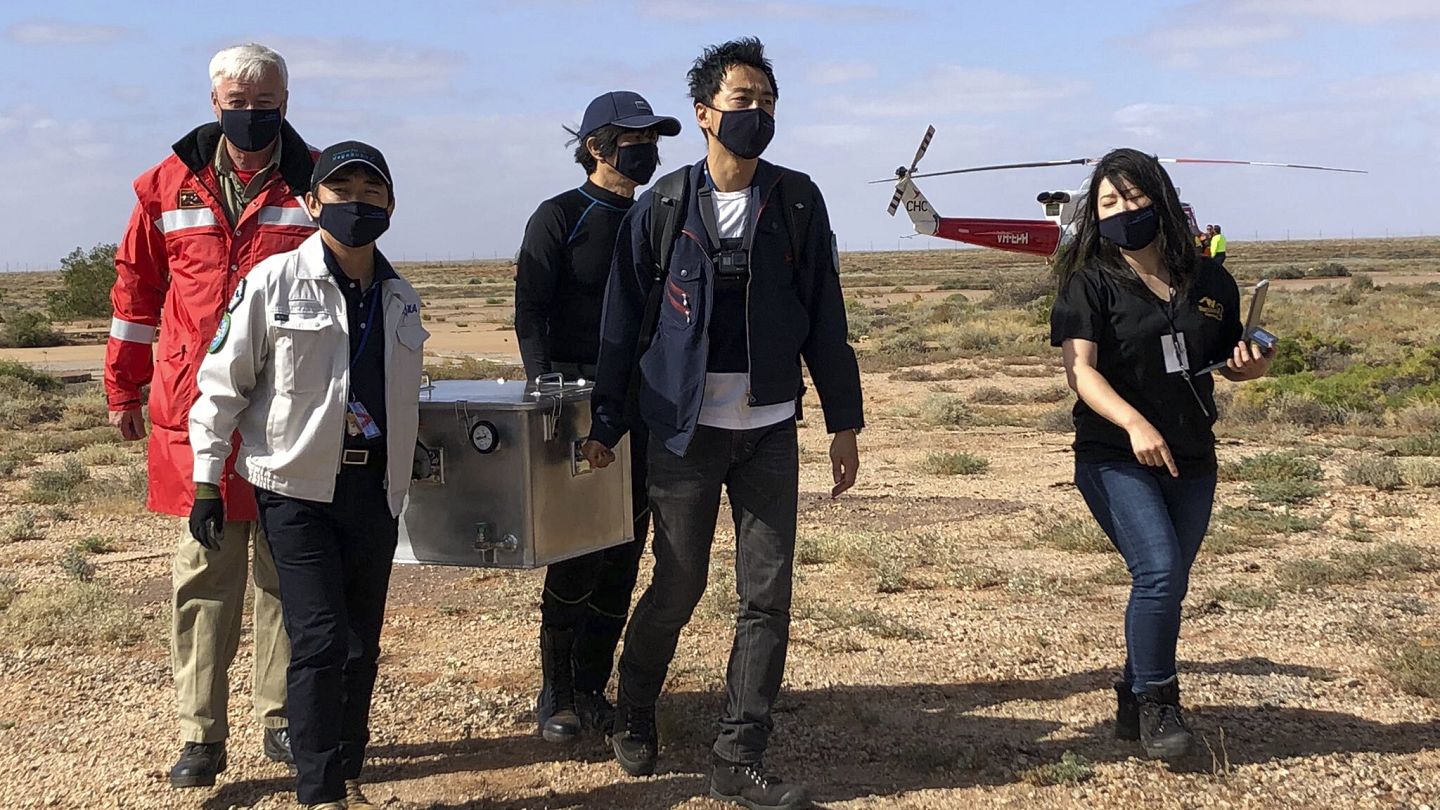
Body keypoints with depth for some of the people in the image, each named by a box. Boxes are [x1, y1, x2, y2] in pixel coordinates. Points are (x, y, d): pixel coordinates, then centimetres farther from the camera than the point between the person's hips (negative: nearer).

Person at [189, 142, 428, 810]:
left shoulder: (400, 297, 10)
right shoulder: (274, 282, -5)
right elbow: (224, 383, -3)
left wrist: (403, 468, 18)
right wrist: (207, 480, -5)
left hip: (374, 487, 5)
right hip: (297, 485, -4)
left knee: (362, 643, 8)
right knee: (319, 639, -9)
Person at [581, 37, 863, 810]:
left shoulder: (797, 201, 2)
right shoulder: (663, 205, -2)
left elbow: (824, 318, 5)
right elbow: (623, 320, 2)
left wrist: (844, 421, 4)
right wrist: (604, 424, 3)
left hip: (770, 430, 2)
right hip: (687, 429, -2)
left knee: (768, 594, 0)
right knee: (677, 587, 6)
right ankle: (633, 715, 33)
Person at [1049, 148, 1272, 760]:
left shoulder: (1209, 281, 6)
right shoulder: (1091, 283, -6)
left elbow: (1231, 361, 18)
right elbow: (1080, 370, -17)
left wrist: (1252, 365, -7)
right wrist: (1134, 423, -32)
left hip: (1191, 461, 5)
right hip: (1115, 459, -4)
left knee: (1167, 587, 11)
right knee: (1159, 571, -20)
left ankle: (1133, 704, 29)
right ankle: (1155, 701, -1)